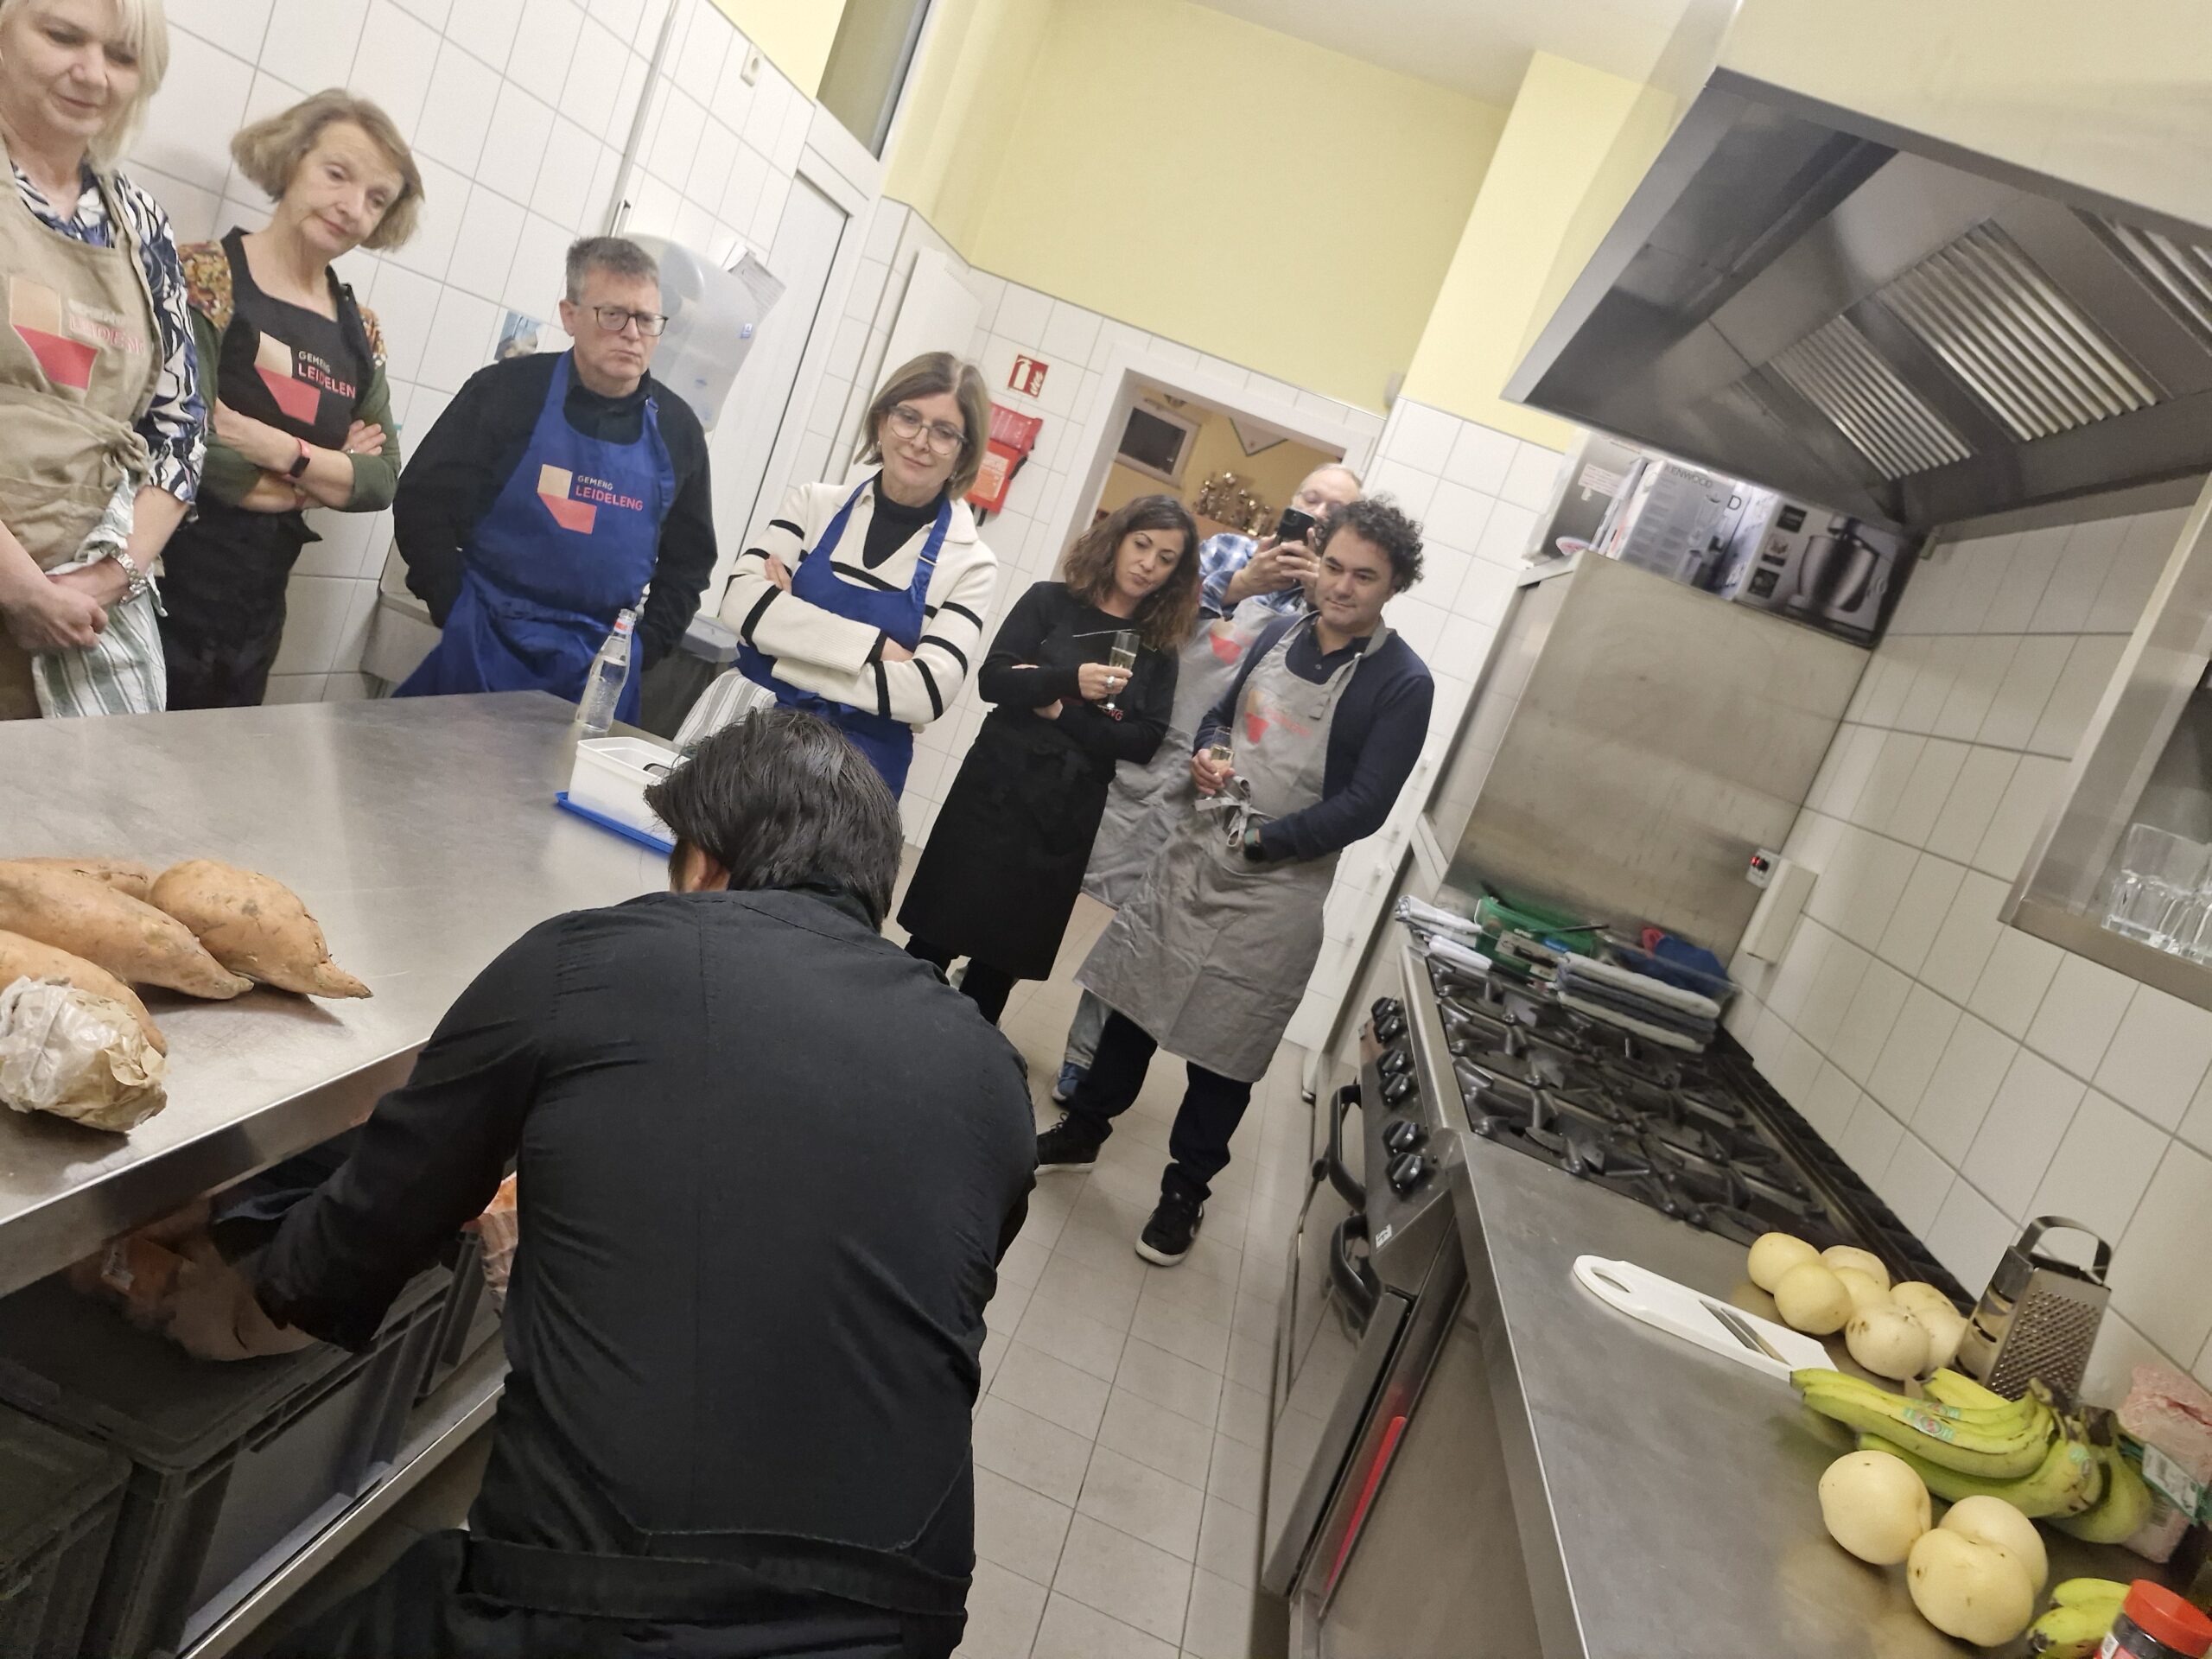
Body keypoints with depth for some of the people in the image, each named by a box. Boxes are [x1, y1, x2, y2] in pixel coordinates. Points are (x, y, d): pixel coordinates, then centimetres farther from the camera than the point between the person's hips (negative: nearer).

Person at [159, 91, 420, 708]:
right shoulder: (204, 275, -9)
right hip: (164, 598, -6)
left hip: (258, 616, 6)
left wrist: (277, 449, -14)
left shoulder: (360, 330, 9)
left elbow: (382, 480, 2)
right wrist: (326, 474, -6)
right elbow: (192, 455, -19)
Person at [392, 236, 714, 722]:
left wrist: (640, 650, 4)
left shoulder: (678, 429, 6)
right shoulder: (509, 390, -3)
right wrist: (461, 621, -6)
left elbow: (687, 561, 12)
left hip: (599, 674, 2)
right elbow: (424, 503, -2)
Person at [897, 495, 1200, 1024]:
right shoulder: (1051, 602, 2)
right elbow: (992, 679, -9)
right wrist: (1071, 680, -25)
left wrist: (1062, 712, -14)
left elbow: (1146, 741, -5)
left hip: (1070, 815, 2)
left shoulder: (1158, 647, 7)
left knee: (1008, 953, 10)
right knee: (939, 935, 2)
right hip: (999, 789, -2)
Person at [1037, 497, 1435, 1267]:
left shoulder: (1402, 684, -12)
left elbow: (1362, 808, -15)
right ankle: (1084, 1130, 36)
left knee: (1223, 1050, 5)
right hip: (1195, 850, 5)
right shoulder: (1281, 633, 5)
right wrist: (1206, 754, -4)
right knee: (1135, 998, 15)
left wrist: (1258, 841, -15)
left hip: (1277, 886, -5)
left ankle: (1185, 1191, 25)